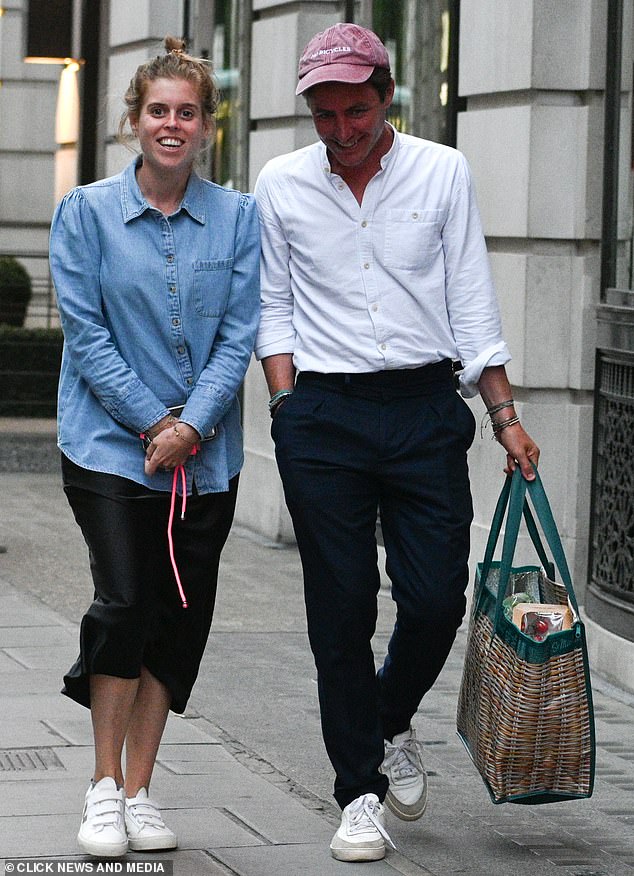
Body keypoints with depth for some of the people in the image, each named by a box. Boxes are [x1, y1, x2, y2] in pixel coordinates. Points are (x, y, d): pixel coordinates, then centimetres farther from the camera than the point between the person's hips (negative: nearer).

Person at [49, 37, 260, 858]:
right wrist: (151, 421, -11)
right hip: (110, 443, -2)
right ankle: (104, 787, 1)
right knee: (124, 601, -13)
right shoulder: (86, 212, 1)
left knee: (181, 614, 4)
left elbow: (238, 335, 0)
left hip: (205, 453, 2)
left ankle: (138, 790, 15)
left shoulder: (237, 217, 5)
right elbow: (86, 332, -3)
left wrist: (192, 425, -12)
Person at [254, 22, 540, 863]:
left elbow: (472, 302, 5)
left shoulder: (444, 173, 3)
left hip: (426, 410, 0)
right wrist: (289, 410, -1)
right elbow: (274, 309, 10)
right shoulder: (281, 185, 5)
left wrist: (506, 415, 1)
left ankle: (392, 721, 27)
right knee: (341, 607, 1)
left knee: (438, 597, -4)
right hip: (322, 415, 0)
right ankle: (360, 791, 10)